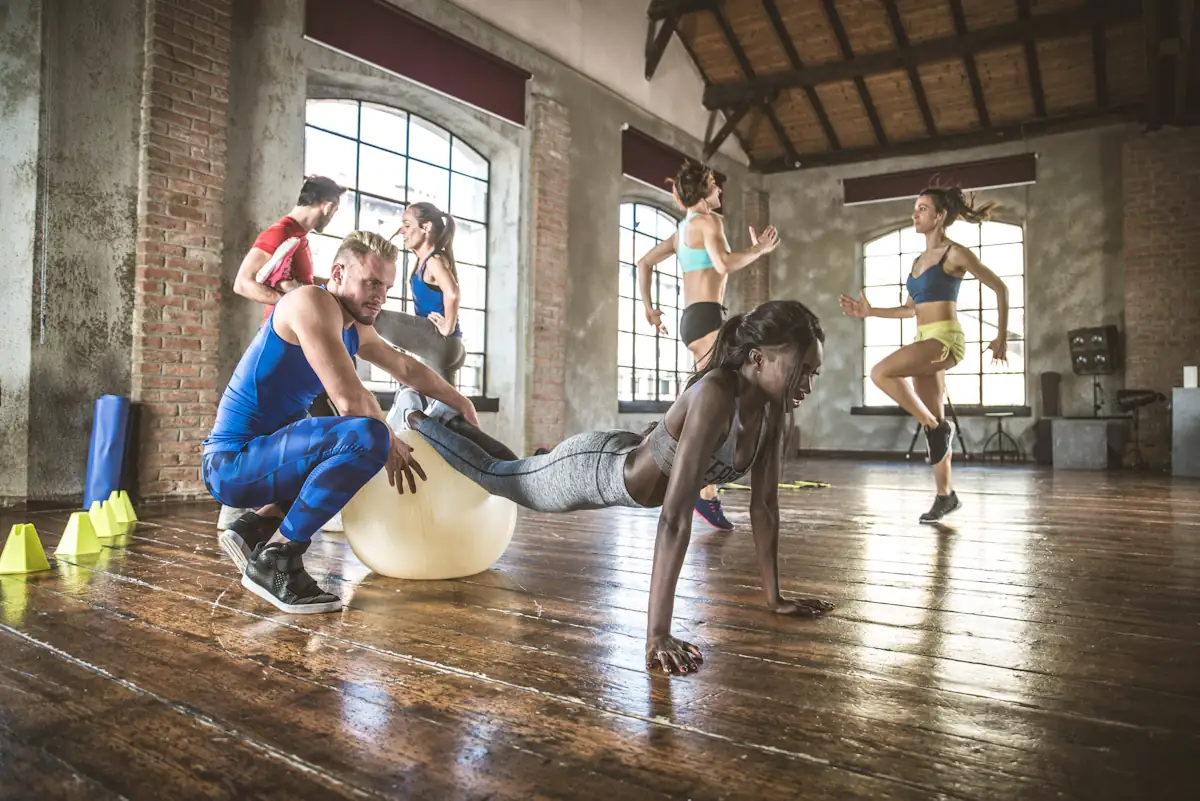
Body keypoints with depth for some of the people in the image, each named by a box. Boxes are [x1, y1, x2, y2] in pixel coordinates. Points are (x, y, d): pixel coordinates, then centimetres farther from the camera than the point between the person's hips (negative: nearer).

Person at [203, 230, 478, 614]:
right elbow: (350, 399, -25)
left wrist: (460, 403, 25)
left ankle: (258, 529, 16)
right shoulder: (312, 302, -17)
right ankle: (274, 558, -15)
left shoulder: (356, 329, 11)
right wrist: (389, 445, -10)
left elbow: (407, 368, 26)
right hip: (231, 462, -10)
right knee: (369, 438, -30)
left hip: (262, 452, 10)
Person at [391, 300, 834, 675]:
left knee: (508, 474, 32)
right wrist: (657, 634, -47)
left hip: (626, 462, 7)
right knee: (492, 474, 21)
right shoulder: (714, 396, -42)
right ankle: (415, 415, 45)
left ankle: (450, 417, 56)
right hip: (590, 466, -7)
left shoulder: (771, 405, -16)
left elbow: (765, 503, -7)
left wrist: (774, 596, -3)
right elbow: (675, 515, -46)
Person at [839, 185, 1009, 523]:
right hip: (925, 341, 8)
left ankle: (938, 426, -10)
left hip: (946, 339, -8)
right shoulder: (918, 261, 17)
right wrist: (869, 311, 14)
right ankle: (945, 495, 17)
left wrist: (1001, 338, -2)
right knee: (932, 424, 8)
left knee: (881, 372, -26)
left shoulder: (955, 254, -5)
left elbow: (1000, 289, -1)